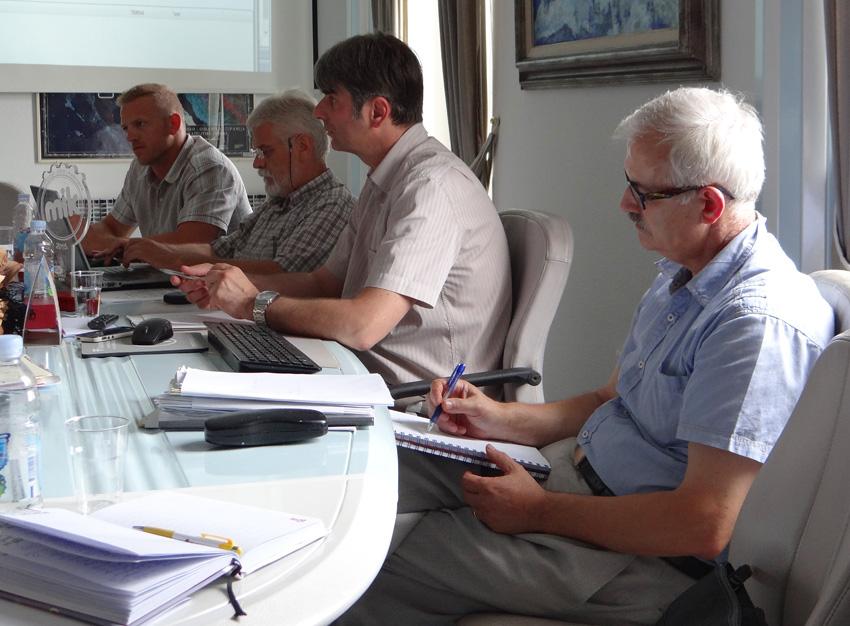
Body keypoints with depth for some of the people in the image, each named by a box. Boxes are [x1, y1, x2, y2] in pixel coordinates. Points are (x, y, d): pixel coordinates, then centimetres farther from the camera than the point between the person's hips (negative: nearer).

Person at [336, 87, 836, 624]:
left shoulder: (760, 321, -24)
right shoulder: (682, 277, 11)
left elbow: (705, 527, -28)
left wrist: (540, 511, -18)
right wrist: (502, 419, 6)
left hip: (646, 558, -10)